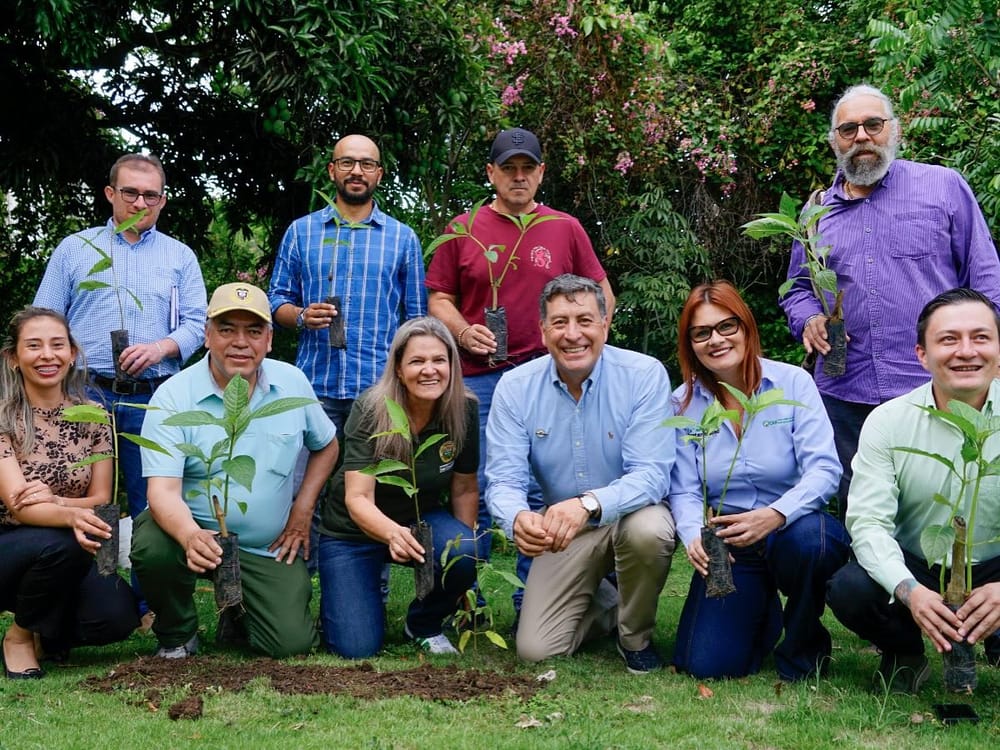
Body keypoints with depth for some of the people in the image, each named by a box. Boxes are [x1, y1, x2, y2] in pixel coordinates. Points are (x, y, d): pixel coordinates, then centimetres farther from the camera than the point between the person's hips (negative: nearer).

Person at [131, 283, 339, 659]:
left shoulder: (293, 383, -2)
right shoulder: (173, 397, -14)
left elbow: (326, 445, 15)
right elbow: (163, 490, -22)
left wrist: (302, 510, 2)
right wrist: (190, 536, -43)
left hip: (268, 545, 2)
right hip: (195, 531, -2)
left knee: (291, 643, -14)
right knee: (151, 549, -35)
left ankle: (240, 612, 23)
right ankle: (177, 634, -1)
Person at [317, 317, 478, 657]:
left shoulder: (464, 411, -14)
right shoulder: (370, 411, -24)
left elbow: (464, 489, -2)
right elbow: (358, 499, -30)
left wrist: (464, 556, -6)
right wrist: (392, 533, -50)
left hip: (423, 520, 3)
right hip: (354, 531, -3)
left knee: (462, 555, -32)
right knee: (357, 648, -15)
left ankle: (424, 626, 0)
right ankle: (343, 596, 21)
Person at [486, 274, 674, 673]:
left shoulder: (644, 375, -19)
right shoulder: (515, 387, -11)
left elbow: (651, 473, -26)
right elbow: (504, 481, -14)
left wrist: (589, 504, -46)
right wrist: (519, 518, -40)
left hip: (630, 513, -2)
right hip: (563, 533, 2)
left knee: (648, 530, -38)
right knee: (535, 650, -11)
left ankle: (636, 637, -6)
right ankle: (604, 605, 23)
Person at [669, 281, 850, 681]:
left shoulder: (793, 383, -7)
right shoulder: (684, 403, 0)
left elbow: (824, 469, -16)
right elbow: (684, 491, -4)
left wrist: (775, 515, -35)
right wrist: (696, 538, -27)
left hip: (793, 531, -2)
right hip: (728, 550, 2)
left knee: (807, 535, -39)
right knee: (704, 663, -14)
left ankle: (805, 645, -7)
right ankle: (764, 613, 23)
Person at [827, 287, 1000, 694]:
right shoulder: (888, 422, -9)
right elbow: (868, 521, -15)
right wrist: (911, 592, -34)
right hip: (914, 570, 1)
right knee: (848, 588, -29)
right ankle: (904, 655, 5)